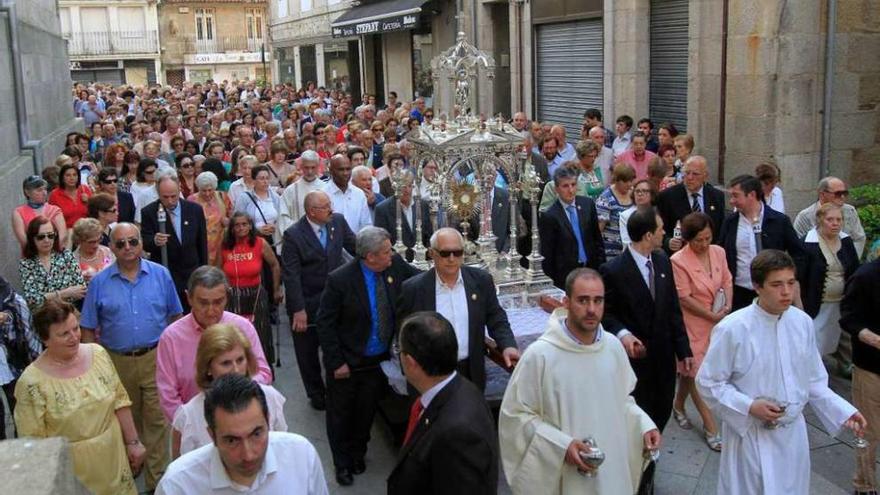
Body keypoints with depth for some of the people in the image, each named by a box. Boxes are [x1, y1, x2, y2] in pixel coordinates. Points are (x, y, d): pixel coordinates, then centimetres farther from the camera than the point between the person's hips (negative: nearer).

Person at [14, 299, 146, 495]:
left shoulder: (98, 354, -5)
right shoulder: (32, 382, -17)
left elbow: (119, 400, 3)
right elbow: (33, 441, -11)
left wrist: (133, 442, 3)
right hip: (69, 468, -3)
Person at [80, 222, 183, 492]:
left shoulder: (161, 274, -2)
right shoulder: (99, 282, -2)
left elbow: (175, 316, 4)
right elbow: (87, 330, 2)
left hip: (155, 358, -1)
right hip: (116, 361, 1)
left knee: (156, 420, 0)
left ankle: (156, 480, 11)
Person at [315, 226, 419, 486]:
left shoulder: (396, 265, -10)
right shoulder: (340, 279, -23)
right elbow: (325, 323, -16)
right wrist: (336, 362, -15)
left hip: (379, 360, 4)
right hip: (347, 363, -4)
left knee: (366, 413, 20)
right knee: (341, 415, 14)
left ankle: (357, 455, 43)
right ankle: (342, 464, 34)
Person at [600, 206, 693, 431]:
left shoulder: (663, 261, 3)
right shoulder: (613, 270, -17)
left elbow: (673, 310, 8)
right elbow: (606, 313, -9)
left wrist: (684, 351, 7)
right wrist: (622, 334, -28)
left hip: (664, 357, 6)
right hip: (635, 357, -6)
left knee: (662, 413, 16)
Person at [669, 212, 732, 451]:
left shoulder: (718, 252, 0)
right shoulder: (678, 261, -18)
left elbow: (727, 280, 10)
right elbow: (684, 298, -17)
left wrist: (727, 306, -7)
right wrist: (713, 316, -13)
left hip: (717, 322, 5)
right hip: (693, 324, -5)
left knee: (689, 370, 14)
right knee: (696, 371, 0)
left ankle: (678, 406, 38)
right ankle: (710, 427, 9)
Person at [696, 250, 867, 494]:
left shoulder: (802, 322, -6)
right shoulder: (733, 329, -19)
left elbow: (813, 381, 7)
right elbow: (708, 383, -11)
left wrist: (843, 411, -2)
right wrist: (749, 407, -20)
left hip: (793, 433, 4)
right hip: (751, 436, -4)